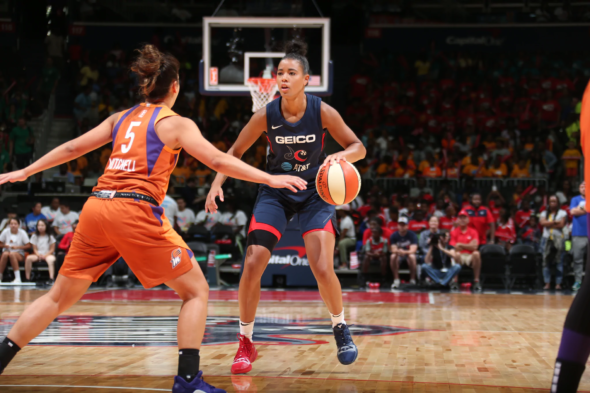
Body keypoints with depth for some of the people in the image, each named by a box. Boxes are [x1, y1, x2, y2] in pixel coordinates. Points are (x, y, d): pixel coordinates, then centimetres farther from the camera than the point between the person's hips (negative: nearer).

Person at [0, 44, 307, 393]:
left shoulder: (120, 119, 20)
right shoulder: (176, 124, 5)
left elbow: (71, 148, 23)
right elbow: (218, 161, -3)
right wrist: (270, 179, -2)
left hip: (96, 207, 6)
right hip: (136, 212, -6)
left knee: (60, 297, 17)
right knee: (196, 290, 6)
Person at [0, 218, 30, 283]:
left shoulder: (22, 233, -5)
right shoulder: (6, 232, 0)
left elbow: (28, 246, -4)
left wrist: (17, 247, -17)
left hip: (19, 254, -2)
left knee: (12, 254, -37)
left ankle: (18, 278, -38)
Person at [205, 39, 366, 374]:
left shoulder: (322, 112, -16)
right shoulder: (266, 115, -13)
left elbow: (359, 147, -9)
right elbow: (236, 152, 0)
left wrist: (340, 156, -31)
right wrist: (218, 183, -16)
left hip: (315, 193, -1)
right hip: (275, 192, 1)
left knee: (322, 268, -16)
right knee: (252, 264, -12)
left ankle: (341, 327, 13)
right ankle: (246, 344, 4)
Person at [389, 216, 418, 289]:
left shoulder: (412, 235, -12)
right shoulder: (394, 236, -6)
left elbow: (413, 250, -23)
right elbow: (393, 250, -14)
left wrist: (404, 252, -45)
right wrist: (398, 251, -40)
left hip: (409, 254, -1)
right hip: (399, 256, 1)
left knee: (412, 256, -37)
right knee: (393, 257, -34)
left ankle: (412, 280, -24)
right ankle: (396, 280, -26)